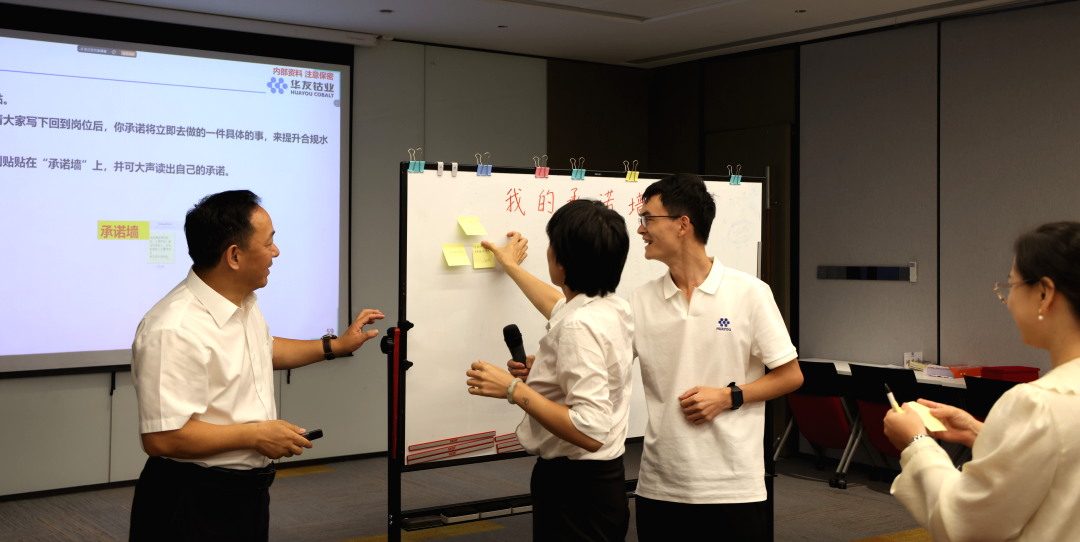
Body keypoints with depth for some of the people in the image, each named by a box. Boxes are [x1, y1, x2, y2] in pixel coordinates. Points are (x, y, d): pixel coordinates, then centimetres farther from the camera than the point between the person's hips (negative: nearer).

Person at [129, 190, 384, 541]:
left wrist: (335, 346, 21)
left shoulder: (244, 302, 5)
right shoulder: (174, 330, -27)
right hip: (194, 503, -9)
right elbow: (162, 437, -29)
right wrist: (256, 435, -21)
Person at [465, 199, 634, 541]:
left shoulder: (579, 326, -24)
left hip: (574, 488, -9)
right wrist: (512, 267, 39)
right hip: (603, 481, 9)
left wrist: (514, 389, -23)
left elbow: (591, 432, -29)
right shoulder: (613, 308, 4)